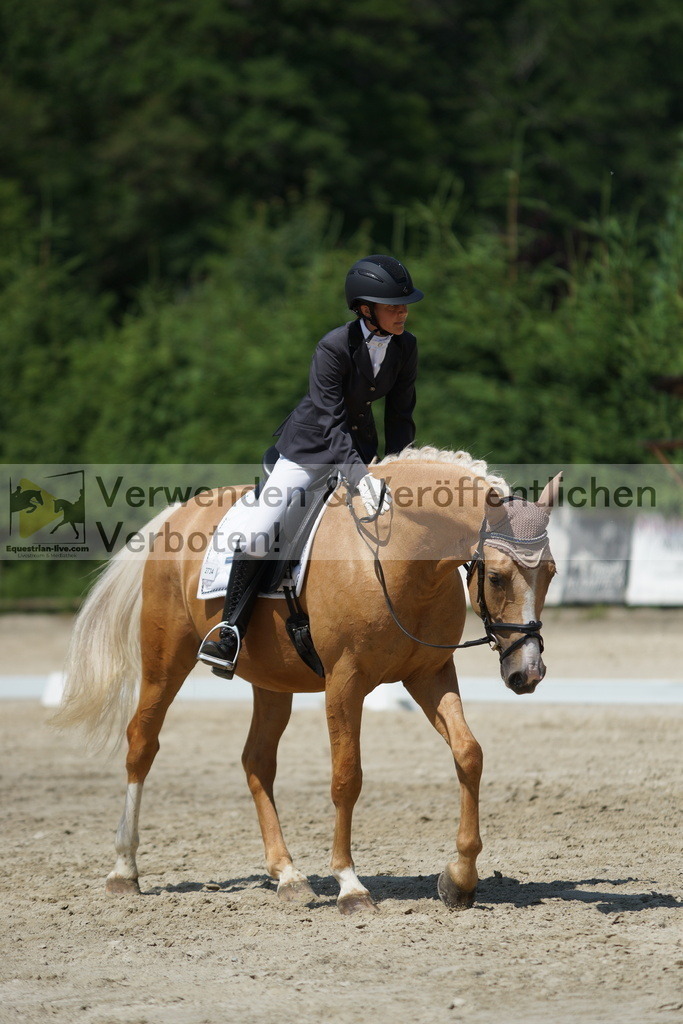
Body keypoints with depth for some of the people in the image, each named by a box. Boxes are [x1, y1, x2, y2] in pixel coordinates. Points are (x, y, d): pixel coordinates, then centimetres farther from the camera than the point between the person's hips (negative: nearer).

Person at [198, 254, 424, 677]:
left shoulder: (406, 347, -8)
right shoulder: (334, 348, -24)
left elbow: (400, 415, 1)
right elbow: (330, 420, -28)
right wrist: (359, 476, -38)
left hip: (361, 445, 6)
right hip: (312, 446, -6)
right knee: (257, 534, -16)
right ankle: (232, 635, -6)